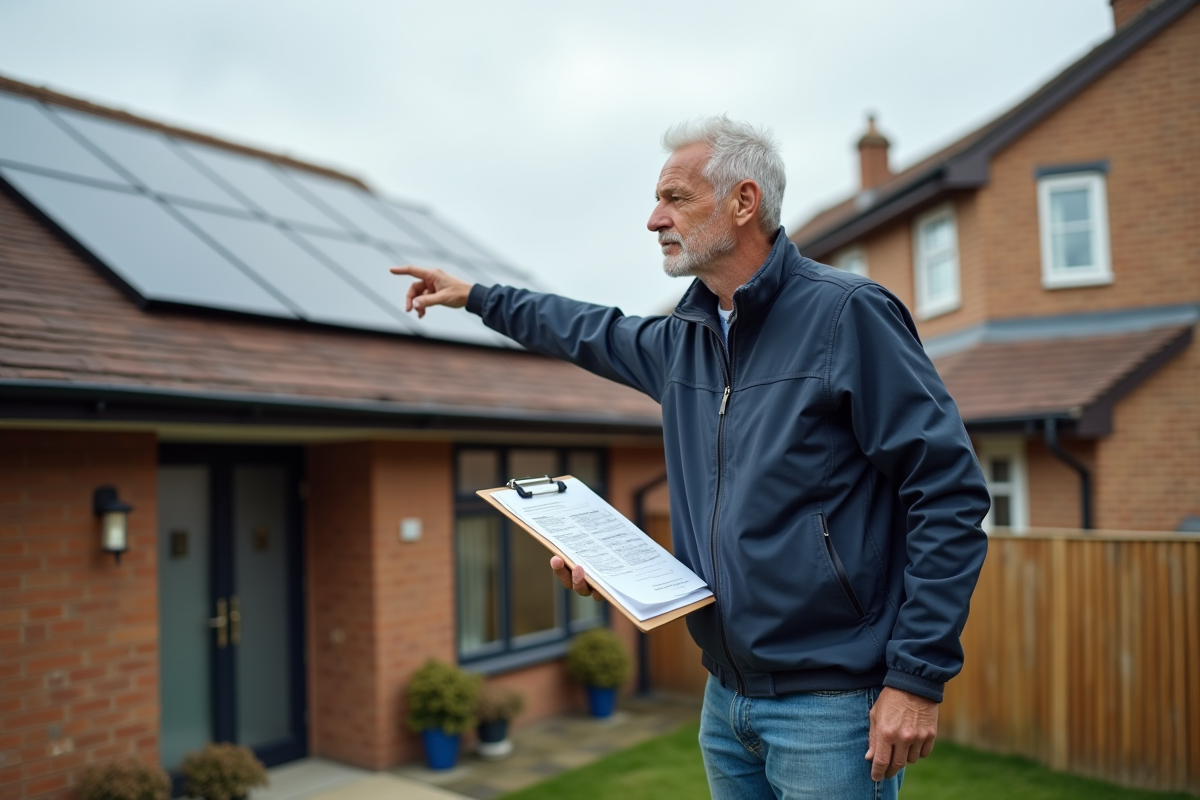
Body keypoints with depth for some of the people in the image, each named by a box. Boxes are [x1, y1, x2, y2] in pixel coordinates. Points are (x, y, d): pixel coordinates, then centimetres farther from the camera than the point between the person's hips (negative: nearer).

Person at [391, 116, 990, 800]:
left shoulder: (847, 314, -14)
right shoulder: (685, 339, 8)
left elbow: (949, 489, -16)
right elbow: (598, 335, 29)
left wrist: (918, 677, -18)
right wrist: (476, 296, 31)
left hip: (830, 707, -7)